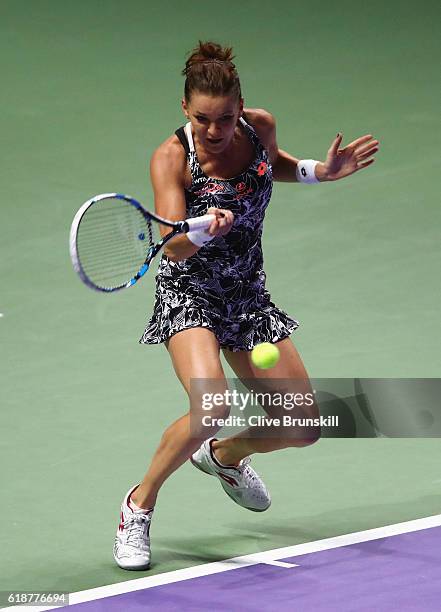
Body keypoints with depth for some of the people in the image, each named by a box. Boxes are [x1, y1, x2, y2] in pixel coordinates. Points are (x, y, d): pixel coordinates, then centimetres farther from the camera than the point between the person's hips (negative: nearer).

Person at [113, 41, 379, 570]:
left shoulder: (261, 126, -8)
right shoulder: (171, 159, -21)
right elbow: (175, 248, -32)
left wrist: (319, 171, 2)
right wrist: (203, 230, -52)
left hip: (248, 296, 5)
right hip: (188, 294, -5)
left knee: (302, 428, 5)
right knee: (212, 406, -32)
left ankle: (224, 455, 38)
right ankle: (139, 506, -9)